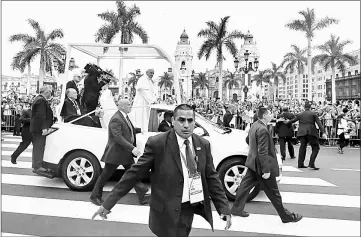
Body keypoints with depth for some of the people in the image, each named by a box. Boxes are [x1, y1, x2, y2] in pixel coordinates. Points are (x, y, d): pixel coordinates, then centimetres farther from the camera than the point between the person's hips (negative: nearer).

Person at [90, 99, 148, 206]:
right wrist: (132, 148, -34)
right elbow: (118, 137, -29)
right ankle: (95, 196, 26)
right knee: (105, 175, 8)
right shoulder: (116, 119, -21)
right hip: (115, 152, -9)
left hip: (126, 153, 9)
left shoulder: (124, 117, 9)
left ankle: (142, 197, 17)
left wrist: (140, 130, 15)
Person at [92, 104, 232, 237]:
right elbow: (134, 173, -9)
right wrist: (108, 203, -8)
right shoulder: (157, 143, -13)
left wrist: (224, 209, 0)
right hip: (171, 213, -4)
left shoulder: (204, 145, 1)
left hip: (200, 210, 4)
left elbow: (211, 178, 5)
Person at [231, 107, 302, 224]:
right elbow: (263, 152, -26)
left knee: (245, 186, 16)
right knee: (273, 192, 6)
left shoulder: (254, 125, 4)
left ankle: (236, 209, 27)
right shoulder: (263, 130, -24)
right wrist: (266, 170, -24)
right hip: (261, 165, -9)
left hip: (253, 163, 9)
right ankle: (286, 216, 22)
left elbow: (248, 140, 20)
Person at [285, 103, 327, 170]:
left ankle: (300, 164, 15)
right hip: (311, 132, -4)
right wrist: (323, 133, -6)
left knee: (303, 147, 13)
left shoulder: (300, 114, 11)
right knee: (316, 148, 4)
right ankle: (311, 164, -7)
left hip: (302, 133, 4)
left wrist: (288, 121, 44)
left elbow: (293, 120, 23)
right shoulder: (313, 114, 4)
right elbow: (319, 123, -3)